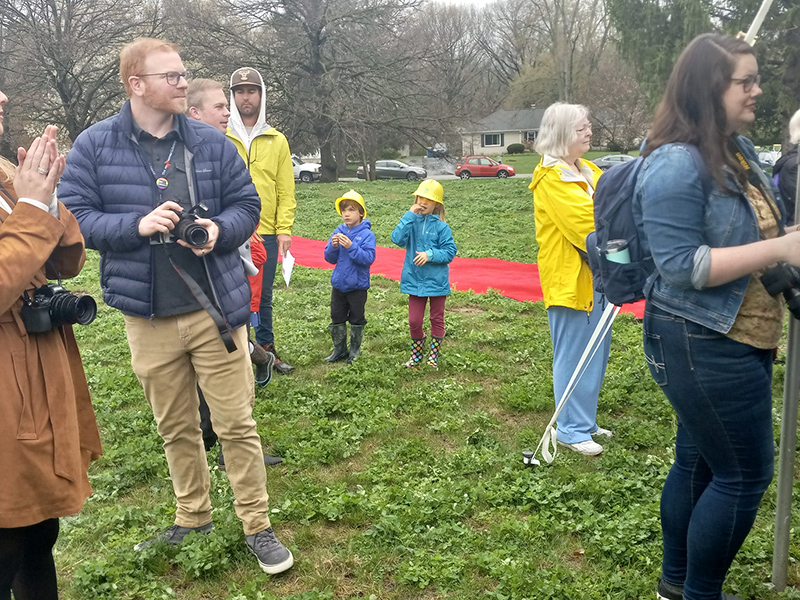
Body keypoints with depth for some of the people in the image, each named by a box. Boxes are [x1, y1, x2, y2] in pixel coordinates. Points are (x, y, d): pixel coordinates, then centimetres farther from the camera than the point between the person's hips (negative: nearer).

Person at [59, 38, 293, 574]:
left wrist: (219, 229, -15)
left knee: (237, 424, 4)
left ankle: (258, 527, 20)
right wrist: (138, 224, -19)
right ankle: (193, 519, 37)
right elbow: (76, 217, -4)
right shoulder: (94, 146, -1)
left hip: (216, 309, 0)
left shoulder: (212, 143, 2)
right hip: (148, 317, 1)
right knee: (176, 428, 17)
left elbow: (246, 204, 6)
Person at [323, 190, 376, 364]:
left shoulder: (367, 234, -13)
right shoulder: (338, 232, 1)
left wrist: (351, 247, -31)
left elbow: (368, 258, -22)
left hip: (357, 285, -4)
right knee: (337, 317, 12)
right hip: (338, 284, 5)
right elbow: (330, 258, 2)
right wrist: (333, 246, -18)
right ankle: (339, 349, 25)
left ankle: (355, 350, 23)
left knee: (356, 319, 10)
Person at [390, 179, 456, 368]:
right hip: (415, 280, 2)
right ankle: (416, 355, 28)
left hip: (437, 281, -2)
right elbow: (397, 239, -17)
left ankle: (434, 356, 29)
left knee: (437, 319, 13)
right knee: (414, 321, 9)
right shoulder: (411, 222, 0)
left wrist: (430, 255, -22)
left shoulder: (441, 226, -7)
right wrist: (409, 215, -19)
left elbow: (450, 252, -9)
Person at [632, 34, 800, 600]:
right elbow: (682, 265, -24)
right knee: (744, 475, 0)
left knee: (699, 462, 19)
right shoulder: (676, 164, -20)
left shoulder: (740, 150, 9)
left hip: (739, 342, 10)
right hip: (704, 348, -9)